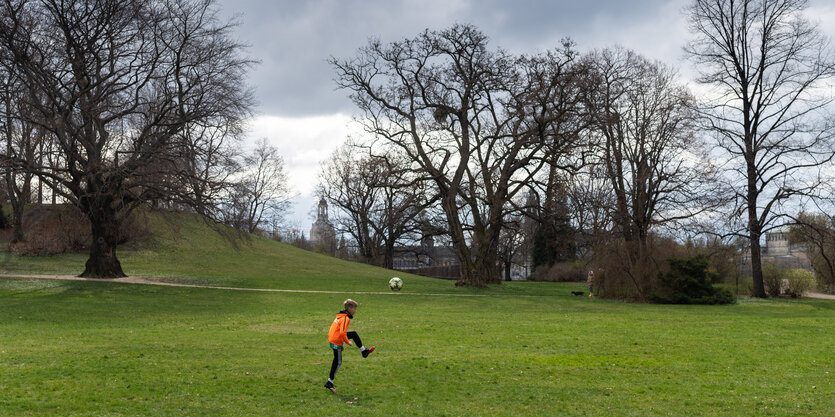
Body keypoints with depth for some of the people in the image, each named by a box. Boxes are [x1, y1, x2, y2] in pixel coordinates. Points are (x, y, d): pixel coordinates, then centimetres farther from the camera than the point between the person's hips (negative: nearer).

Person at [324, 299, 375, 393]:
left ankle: (364, 351, 31)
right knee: (338, 362, 1)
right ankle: (329, 383, 5)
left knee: (354, 334, 20)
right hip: (336, 341, -9)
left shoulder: (340, 315, 9)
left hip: (332, 338, 9)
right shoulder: (345, 318, -20)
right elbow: (342, 332, -28)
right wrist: (347, 342, -12)